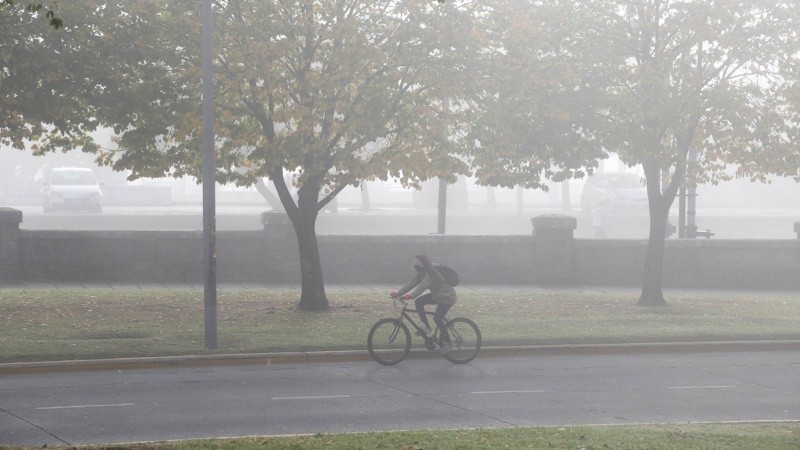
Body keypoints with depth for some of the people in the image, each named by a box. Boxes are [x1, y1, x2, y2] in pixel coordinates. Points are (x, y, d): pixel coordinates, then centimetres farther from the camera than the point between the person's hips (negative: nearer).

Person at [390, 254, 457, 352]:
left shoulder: (431, 273, -25)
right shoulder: (421, 272, 2)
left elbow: (423, 285, -38)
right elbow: (412, 283, 0)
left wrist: (411, 295, -51)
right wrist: (398, 293, -8)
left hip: (447, 297, -9)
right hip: (436, 295, 9)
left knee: (437, 317, -20)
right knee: (418, 302, -9)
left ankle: (447, 342, -7)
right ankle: (426, 327, -2)